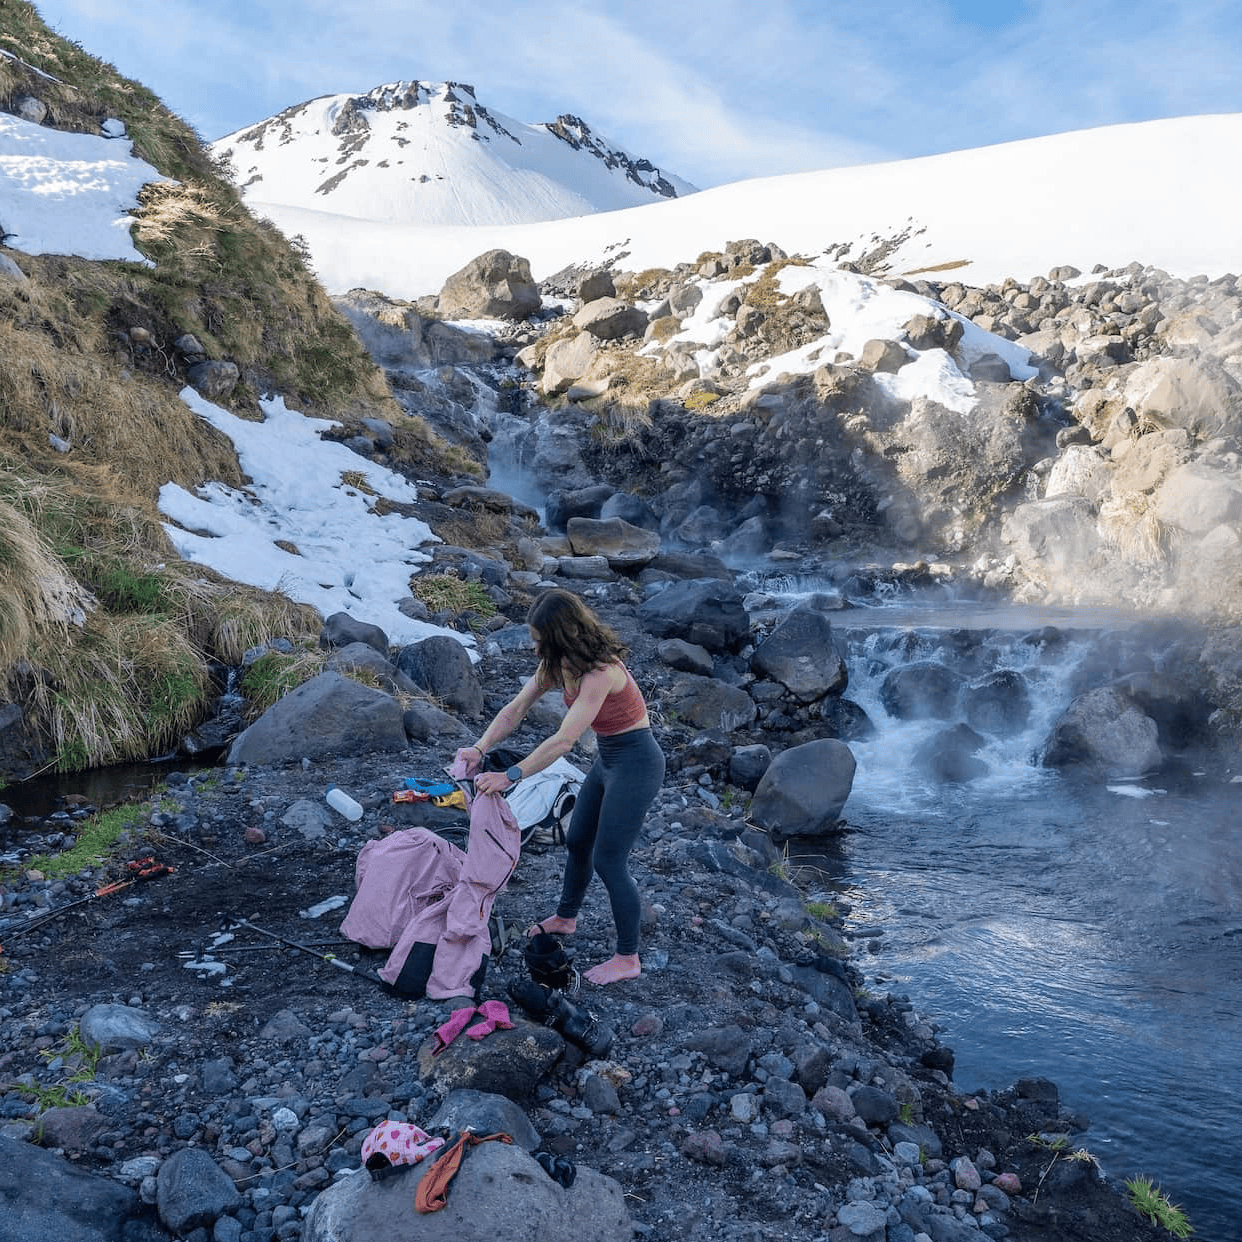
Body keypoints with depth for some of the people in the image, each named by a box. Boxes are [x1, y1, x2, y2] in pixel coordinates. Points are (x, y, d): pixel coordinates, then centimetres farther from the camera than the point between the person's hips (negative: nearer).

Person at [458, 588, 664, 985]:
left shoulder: (600, 671, -32)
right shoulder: (559, 663, -4)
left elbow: (563, 741, -35)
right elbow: (516, 708, -2)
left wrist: (509, 776, -33)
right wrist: (480, 749, -16)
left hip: (636, 762, -9)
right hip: (608, 757, 9)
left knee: (608, 860, -2)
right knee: (577, 842, 22)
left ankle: (628, 959, 14)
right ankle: (565, 918, 46)